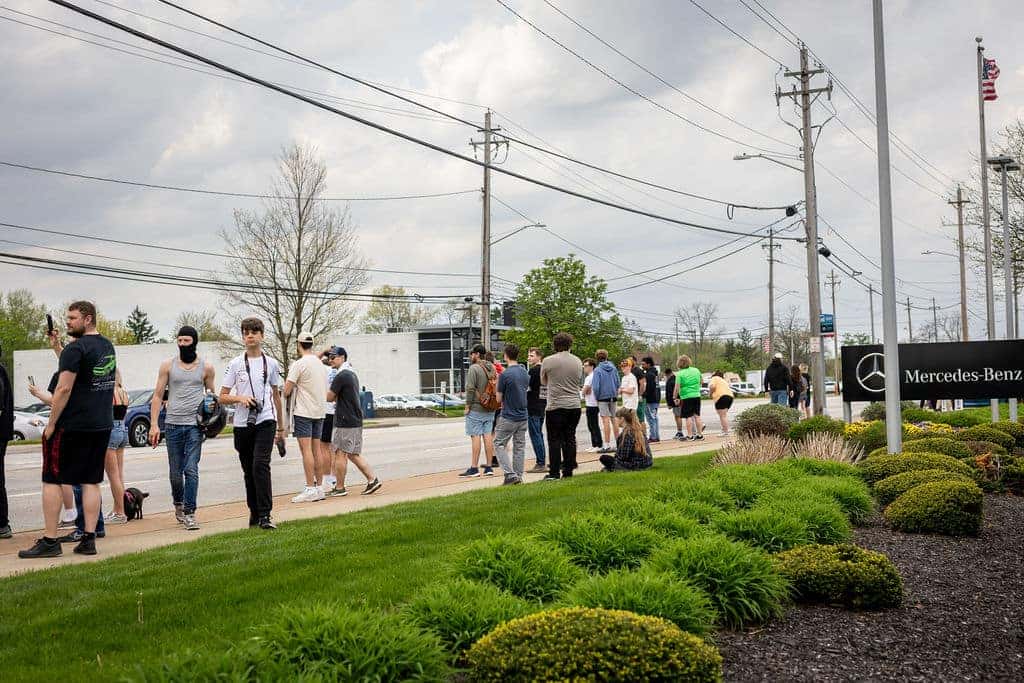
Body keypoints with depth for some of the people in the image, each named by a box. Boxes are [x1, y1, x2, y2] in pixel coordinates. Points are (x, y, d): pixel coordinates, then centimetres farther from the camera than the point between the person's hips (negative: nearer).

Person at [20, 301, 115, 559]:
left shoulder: (76, 348, -14)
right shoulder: (108, 346, 13)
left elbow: (64, 388, -18)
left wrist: (51, 423, -13)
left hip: (71, 426, -8)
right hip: (102, 425, 8)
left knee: (51, 480, 1)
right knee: (91, 482, 9)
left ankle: (50, 540, 1)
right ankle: (88, 539, 8)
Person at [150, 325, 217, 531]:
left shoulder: (206, 367, 4)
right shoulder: (168, 365, 5)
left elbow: (212, 395, 13)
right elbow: (158, 395, 5)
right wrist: (154, 424, -3)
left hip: (195, 424, -1)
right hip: (173, 424, 2)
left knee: (191, 469, -10)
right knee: (175, 471, 10)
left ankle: (189, 512, -7)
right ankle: (178, 503, 34)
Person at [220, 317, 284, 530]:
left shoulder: (271, 363, 8)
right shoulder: (235, 364, 5)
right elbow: (223, 397, 5)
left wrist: (281, 427, 19)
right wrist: (240, 398, -16)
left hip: (265, 421, -2)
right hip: (242, 424, 2)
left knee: (260, 465, -17)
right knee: (248, 471, 9)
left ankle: (265, 515, -16)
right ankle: (254, 512, 21)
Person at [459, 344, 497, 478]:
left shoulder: (474, 368, -11)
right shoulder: (492, 368, 12)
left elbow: (470, 389, -16)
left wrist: (467, 405, -9)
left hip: (476, 409, -7)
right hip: (490, 409, 7)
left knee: (476, 437, -6)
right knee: (488, 436, 8)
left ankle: (474, 468, -6)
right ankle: (489, 467, 9)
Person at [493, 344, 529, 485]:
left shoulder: (505, 375, -16)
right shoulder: (525, 373, 5)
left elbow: (499, 399, -9)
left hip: (508, 417, -6)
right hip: (523, 416, 6)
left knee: (499, 445, 4)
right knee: (519, 446, 11)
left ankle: (510, 474, -7)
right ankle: (518, 477, 14)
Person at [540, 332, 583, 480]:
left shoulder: (548, 361, -6)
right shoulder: (577, 361, 4)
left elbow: (543, 382, 9)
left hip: (556, 406, -3)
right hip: (574, 405, 4)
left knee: (555, 440, 1)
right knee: (570, 438, 9)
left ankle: (554, 473, 0)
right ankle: (568, 471, 11)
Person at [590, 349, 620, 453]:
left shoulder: (597, 370, -11)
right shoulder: (613, 368, 4)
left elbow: (595, 387, -15)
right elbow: (618, 383, 8)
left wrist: (597, 397, -1)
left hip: (603, 398, -5)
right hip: (613, 397, 5)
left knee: (606, 421, -6)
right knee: (613, 420, 13)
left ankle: (607, 445, -7)